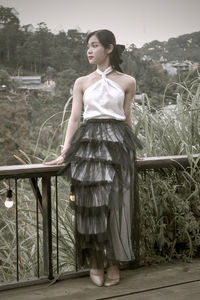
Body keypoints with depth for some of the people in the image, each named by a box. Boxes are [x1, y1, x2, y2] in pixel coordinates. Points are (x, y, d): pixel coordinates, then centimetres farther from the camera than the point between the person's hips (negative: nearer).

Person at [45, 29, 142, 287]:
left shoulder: (127, 82, 7)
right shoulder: (82, 82, 10)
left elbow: (127, 118, 15)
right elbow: (74, 119, 5)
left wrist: (132, 148, 19)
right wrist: (64, 154, -3)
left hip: (117, 143, -1)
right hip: (89, 143, 1)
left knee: (116, 205, -3)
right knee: (91, 203, -2)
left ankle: (114, 264, 9)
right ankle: (96, 263, 12)